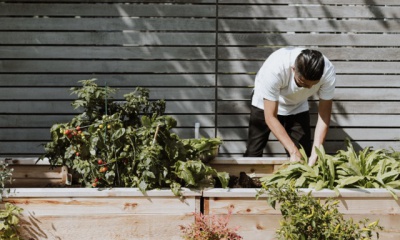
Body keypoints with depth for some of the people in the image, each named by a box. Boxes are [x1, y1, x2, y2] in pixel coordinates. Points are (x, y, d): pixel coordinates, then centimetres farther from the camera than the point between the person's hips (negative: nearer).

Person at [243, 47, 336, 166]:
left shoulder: (328, 72, -33)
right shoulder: (274, 68, -41)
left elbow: (324, 115, -24)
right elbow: (270, 117, -33)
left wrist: (315, 153, -34)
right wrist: (293, 151, -37)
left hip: (297, 108, 2)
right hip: (265, 105, -2)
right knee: (253, 154, -4)